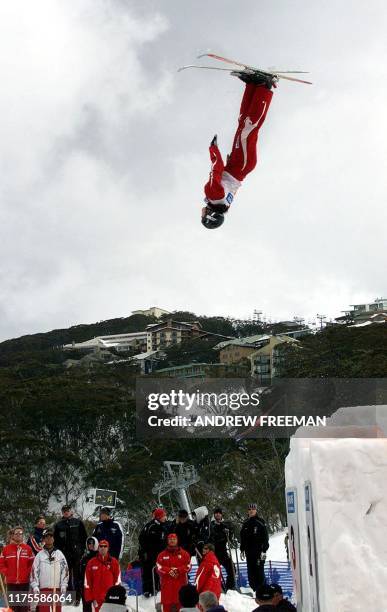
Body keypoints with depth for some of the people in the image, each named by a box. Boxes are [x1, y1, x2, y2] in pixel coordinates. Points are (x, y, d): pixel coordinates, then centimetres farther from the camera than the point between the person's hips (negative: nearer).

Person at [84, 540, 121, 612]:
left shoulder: (113, 562, 2)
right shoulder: (91, 562, 3)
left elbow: (117, 580, 3)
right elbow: (87, 582, 3)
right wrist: (90, 598, -1)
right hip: (97, 598, 1)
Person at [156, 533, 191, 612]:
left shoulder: (184, 554, 7)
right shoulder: (162, 555, 8)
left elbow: (188, 566, 1)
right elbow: (159, 567, -1)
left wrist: (178, 570, -13)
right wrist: (169, 570, -16)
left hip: (181, 583, 0)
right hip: (166, 583, 0)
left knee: (180, 604, -2)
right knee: (167, 605, 0)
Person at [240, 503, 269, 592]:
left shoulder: (260, 522, -2)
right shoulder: (246, 523, 14)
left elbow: (265, 537, -6)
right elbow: (242, 537, 20)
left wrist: (264, 550, -12)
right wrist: (242, 549, 14)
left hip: (258, 551, -5)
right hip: (249, 551, 5)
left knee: (259, 570, -7)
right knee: (250, 571, 5)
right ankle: (253, 588, 10)